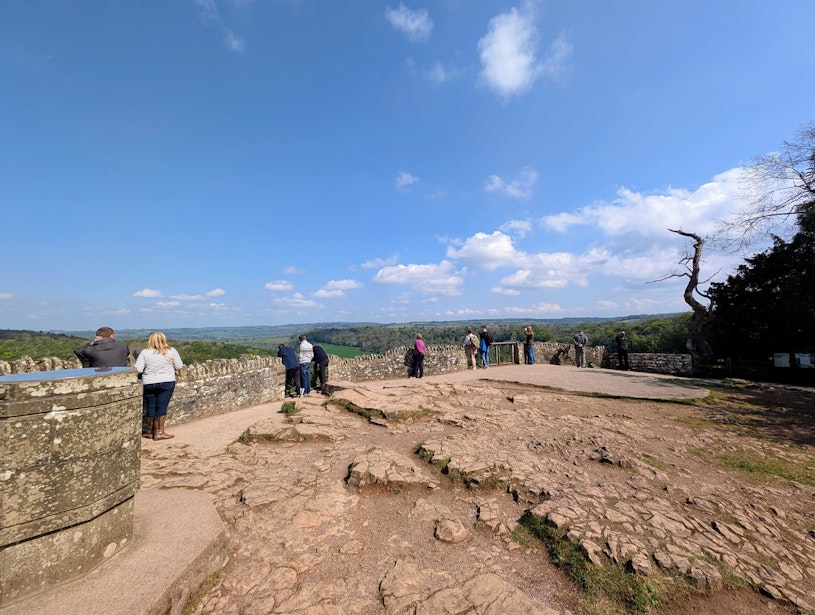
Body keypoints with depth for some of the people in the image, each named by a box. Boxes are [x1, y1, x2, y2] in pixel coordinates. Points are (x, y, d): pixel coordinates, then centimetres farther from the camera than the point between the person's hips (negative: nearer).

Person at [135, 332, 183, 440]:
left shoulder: (144, 352, -2)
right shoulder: (171, 351, -3)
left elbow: (138, 369, -5)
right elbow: (179, 366, 1)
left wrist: (148, 368, 14)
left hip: (148, 383, 2)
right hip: (167, 382, -2)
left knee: (150, 407, 12)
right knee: (162, 407, 1)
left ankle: (150, 431, 26)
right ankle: (159, 432, 4)